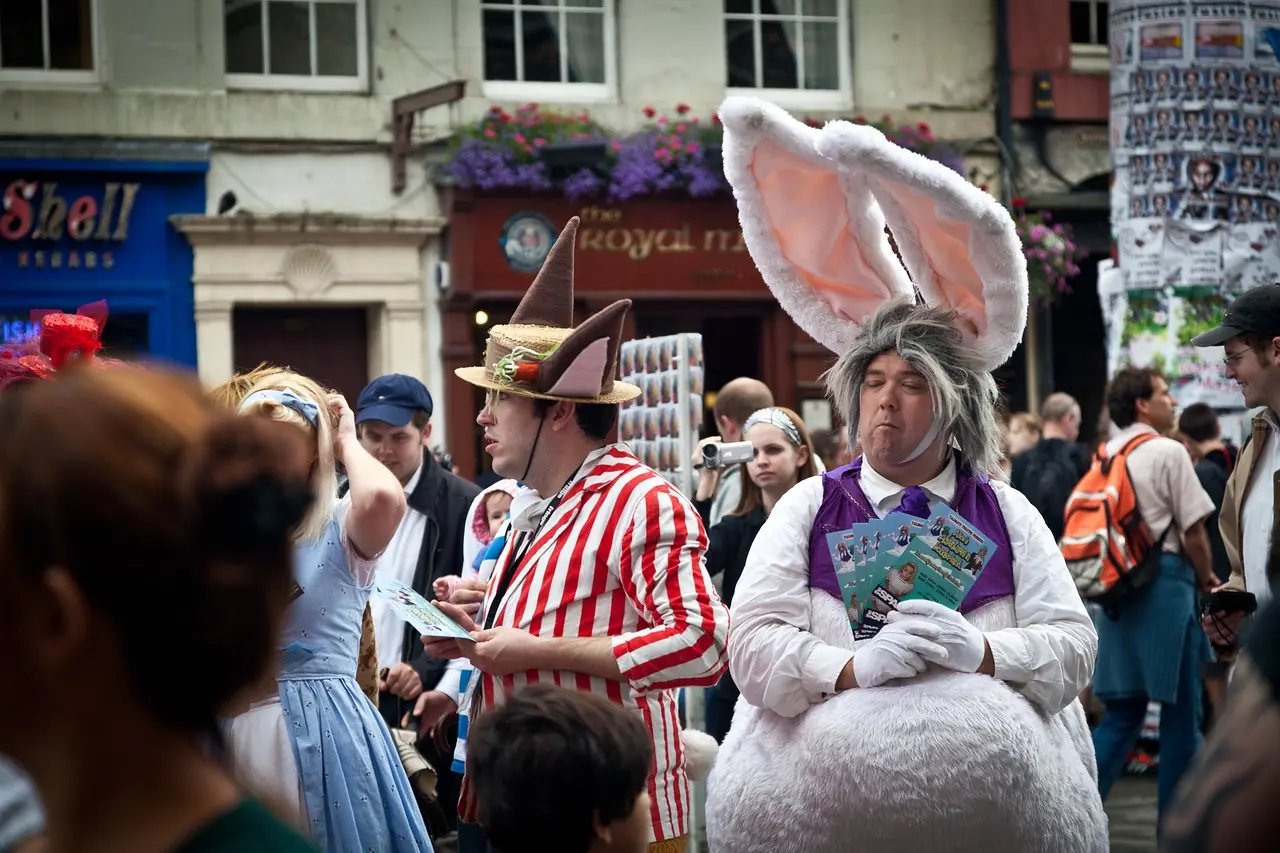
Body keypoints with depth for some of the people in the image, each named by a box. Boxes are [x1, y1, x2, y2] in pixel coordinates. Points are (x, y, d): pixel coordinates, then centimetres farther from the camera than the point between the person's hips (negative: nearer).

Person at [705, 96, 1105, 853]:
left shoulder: (1007, 513, 14)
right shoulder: (809, 508, 11)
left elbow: (1072, 642, 7)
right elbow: (755, 643, 0)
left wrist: (980, 652, -12)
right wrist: (855, 667, -16)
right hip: (825, 780, -1)